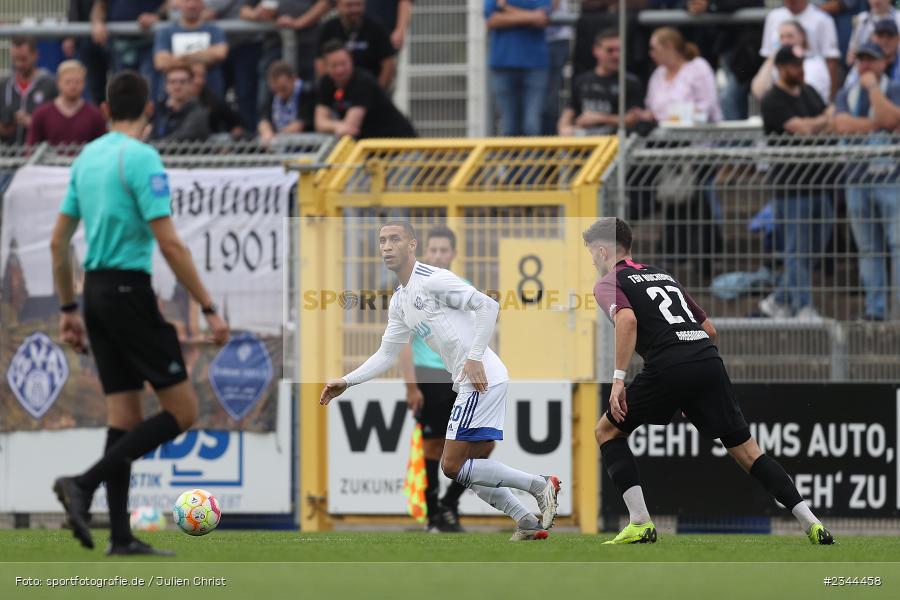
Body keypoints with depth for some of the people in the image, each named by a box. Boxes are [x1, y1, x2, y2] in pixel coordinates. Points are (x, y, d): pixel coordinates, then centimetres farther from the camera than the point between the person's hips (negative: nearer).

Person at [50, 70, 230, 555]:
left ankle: (121, 537, 5)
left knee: (124, 416, 9)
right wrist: (209, 310, -12)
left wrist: (68, 310, 24)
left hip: (97, 293, 8)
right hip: (129, 290, -8)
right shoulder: (141, 159, -12)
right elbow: (169, 245, -17)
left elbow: (59, 241, 16)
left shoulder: (86, 157, 12)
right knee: (181, 410, -4)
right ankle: (84, 485, -15)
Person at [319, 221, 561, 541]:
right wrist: (346, 382, 18)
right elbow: (386, 355, 25)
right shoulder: (399, 301, 18)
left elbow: (488, 306, -16)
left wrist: (475, 358, -20)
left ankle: (541, 486, -9)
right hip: (469, 384, 10)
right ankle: (529, 522, 11)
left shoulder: (433, 280, -10)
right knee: (472, 468, 10)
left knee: (453, 466, -10)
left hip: (483, 379, -10)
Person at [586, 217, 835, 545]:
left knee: (607, 430, 13)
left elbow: (627, 320, -13)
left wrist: (618, 379, -15)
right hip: (709, 360, 6)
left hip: (668, 367, -6)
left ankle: (640, 523, 2)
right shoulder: (663, 275, 30)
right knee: (745, 448, 11)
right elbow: (710, 329, 28)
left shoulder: (608, 284, 10)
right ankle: (811, 522, 1)